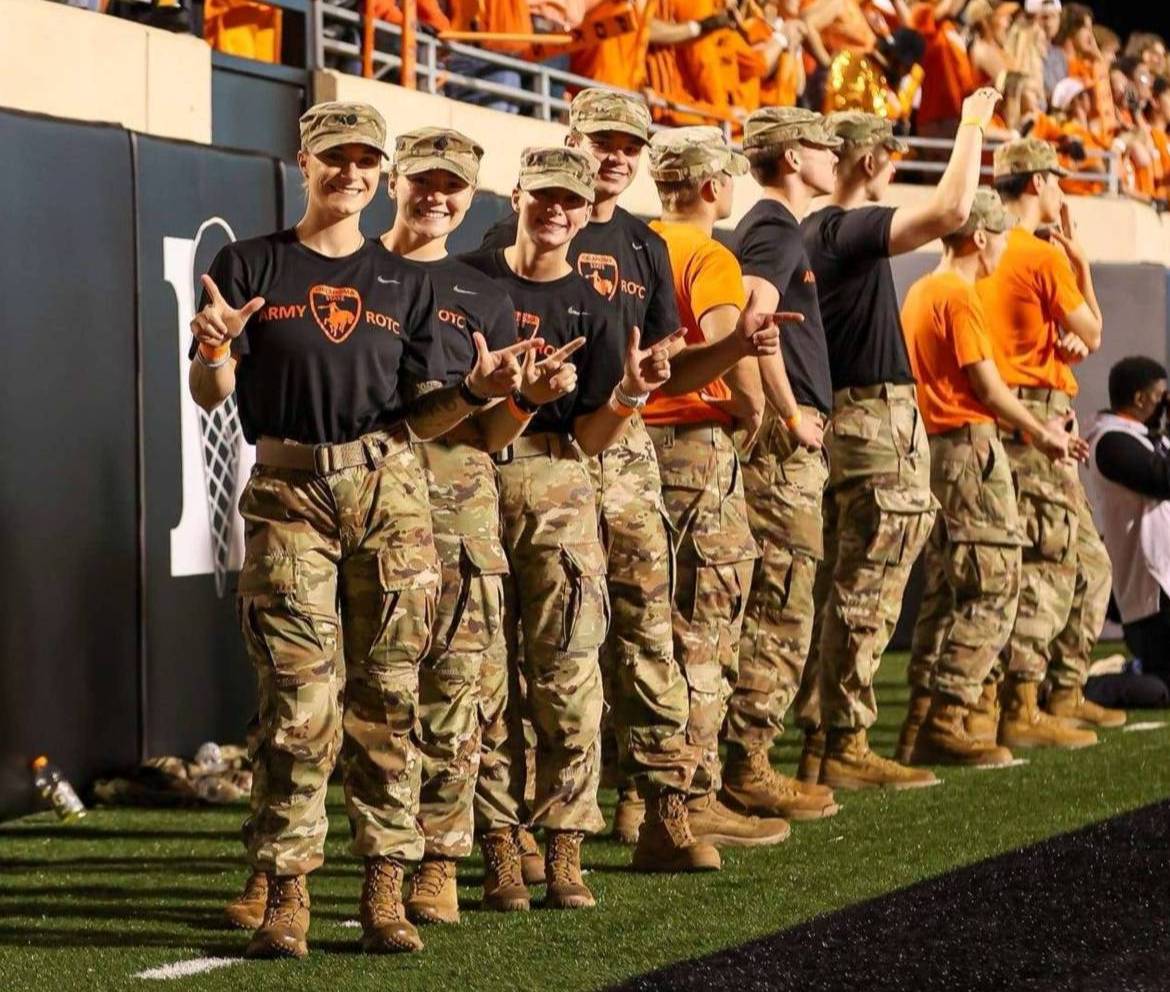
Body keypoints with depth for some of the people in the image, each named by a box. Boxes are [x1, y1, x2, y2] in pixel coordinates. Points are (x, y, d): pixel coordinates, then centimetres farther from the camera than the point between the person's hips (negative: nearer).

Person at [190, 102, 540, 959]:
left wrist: (477, 390, -8)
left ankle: (385, 889, 4)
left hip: (388, 488, 2)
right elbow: (211, 396, 1)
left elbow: (423, 415, 11)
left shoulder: (404, 283, 14)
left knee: (387, 697, 0)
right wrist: (215, 350, -20)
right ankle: (285, 892, -1)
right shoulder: (250, 267, 7)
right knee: (298, 702, -7)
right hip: (288, 492, -2)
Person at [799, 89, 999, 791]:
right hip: (877, 422, -10)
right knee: (864, 599, -7)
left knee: (841, 596, 13)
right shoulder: (851, 228, -15)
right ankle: (844, 748, -5)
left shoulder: (810, 232, 14)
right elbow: (952, 210, -26)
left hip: (841, 416, 10)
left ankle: (826, 742, 16)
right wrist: (974, 124, -15)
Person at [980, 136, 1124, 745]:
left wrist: (1059, 343, 8)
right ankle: (1021, 711, -13)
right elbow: (1091, 333, -2)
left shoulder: (995, 256, 15)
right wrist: (1078, 258, 5)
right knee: (1047, 565, -10)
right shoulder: (1044, 256, -12)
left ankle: (1066, 695, 21)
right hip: (1037, 415, -10)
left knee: (1089, 563, 16)